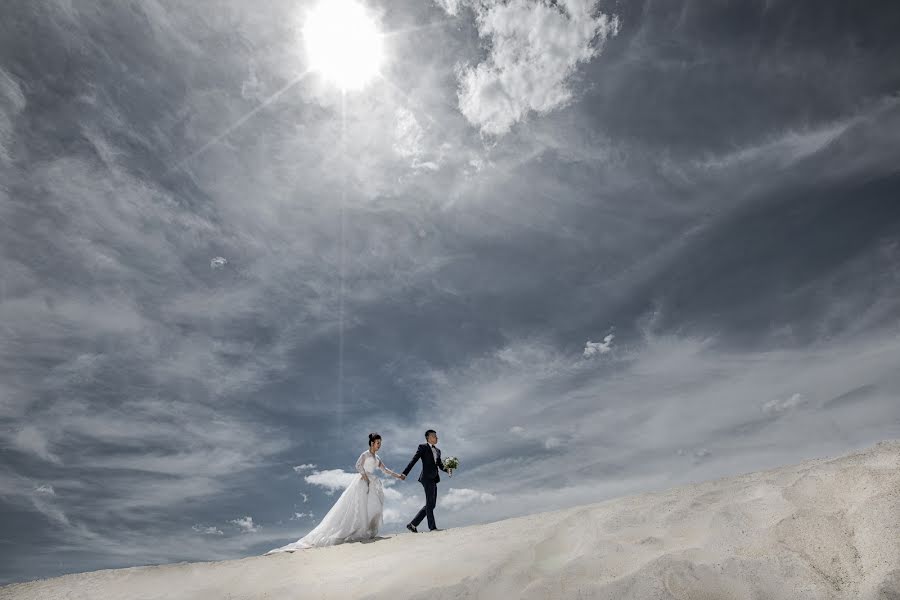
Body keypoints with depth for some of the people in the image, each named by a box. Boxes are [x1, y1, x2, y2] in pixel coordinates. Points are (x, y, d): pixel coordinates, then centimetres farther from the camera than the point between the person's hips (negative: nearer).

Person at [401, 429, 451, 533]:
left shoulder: (437, 450, 23)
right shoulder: (422, 447, 3)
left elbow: (440, 465, 18)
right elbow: (413, 461, -4)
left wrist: (448, 470, -3)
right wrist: (404, 473, -12)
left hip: (434, 479, 8)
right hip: (427, 477, -8)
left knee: (431, 504, 6)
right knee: (430, 503, -9)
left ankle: (412, 524, 12)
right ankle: (432, 526, -7)